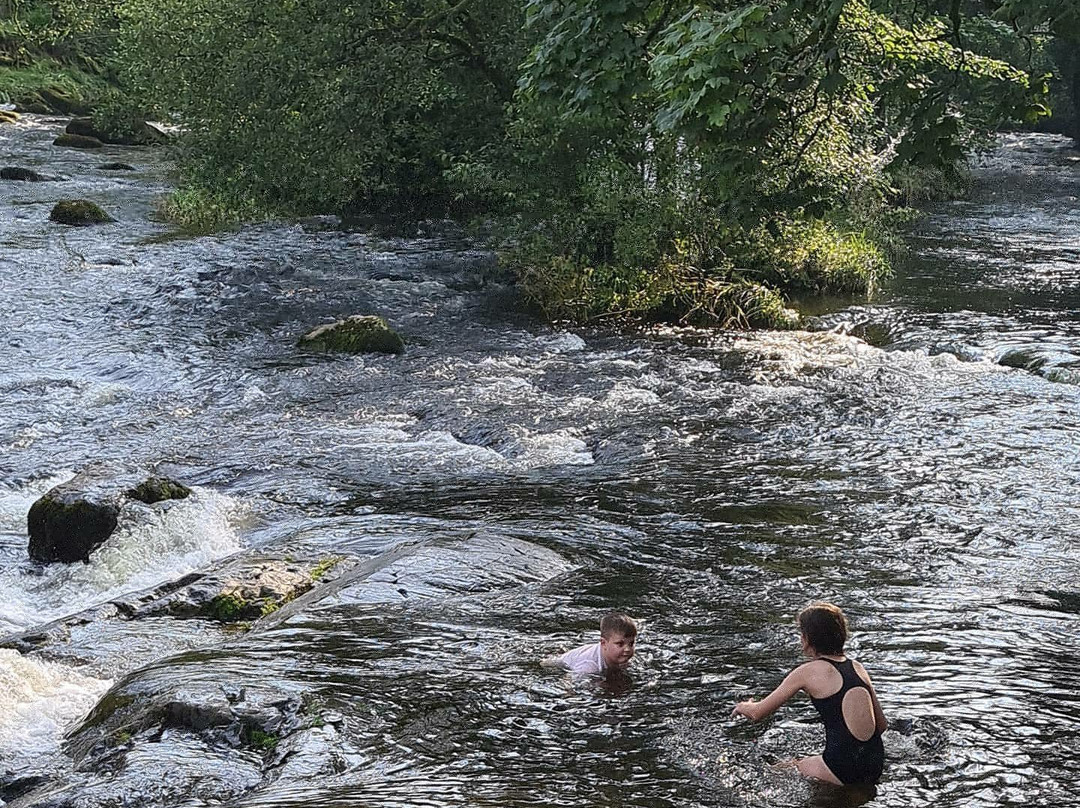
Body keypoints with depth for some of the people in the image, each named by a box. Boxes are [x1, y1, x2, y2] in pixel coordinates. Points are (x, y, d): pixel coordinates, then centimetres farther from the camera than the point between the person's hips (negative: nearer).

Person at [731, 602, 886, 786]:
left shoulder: (808, 672, -4)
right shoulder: (857, 668, 12)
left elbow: (758, 713, 3)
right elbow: (881, 725, 18)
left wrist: (743, 706, 26)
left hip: (843, 770, -6)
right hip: (875, 768, 6)